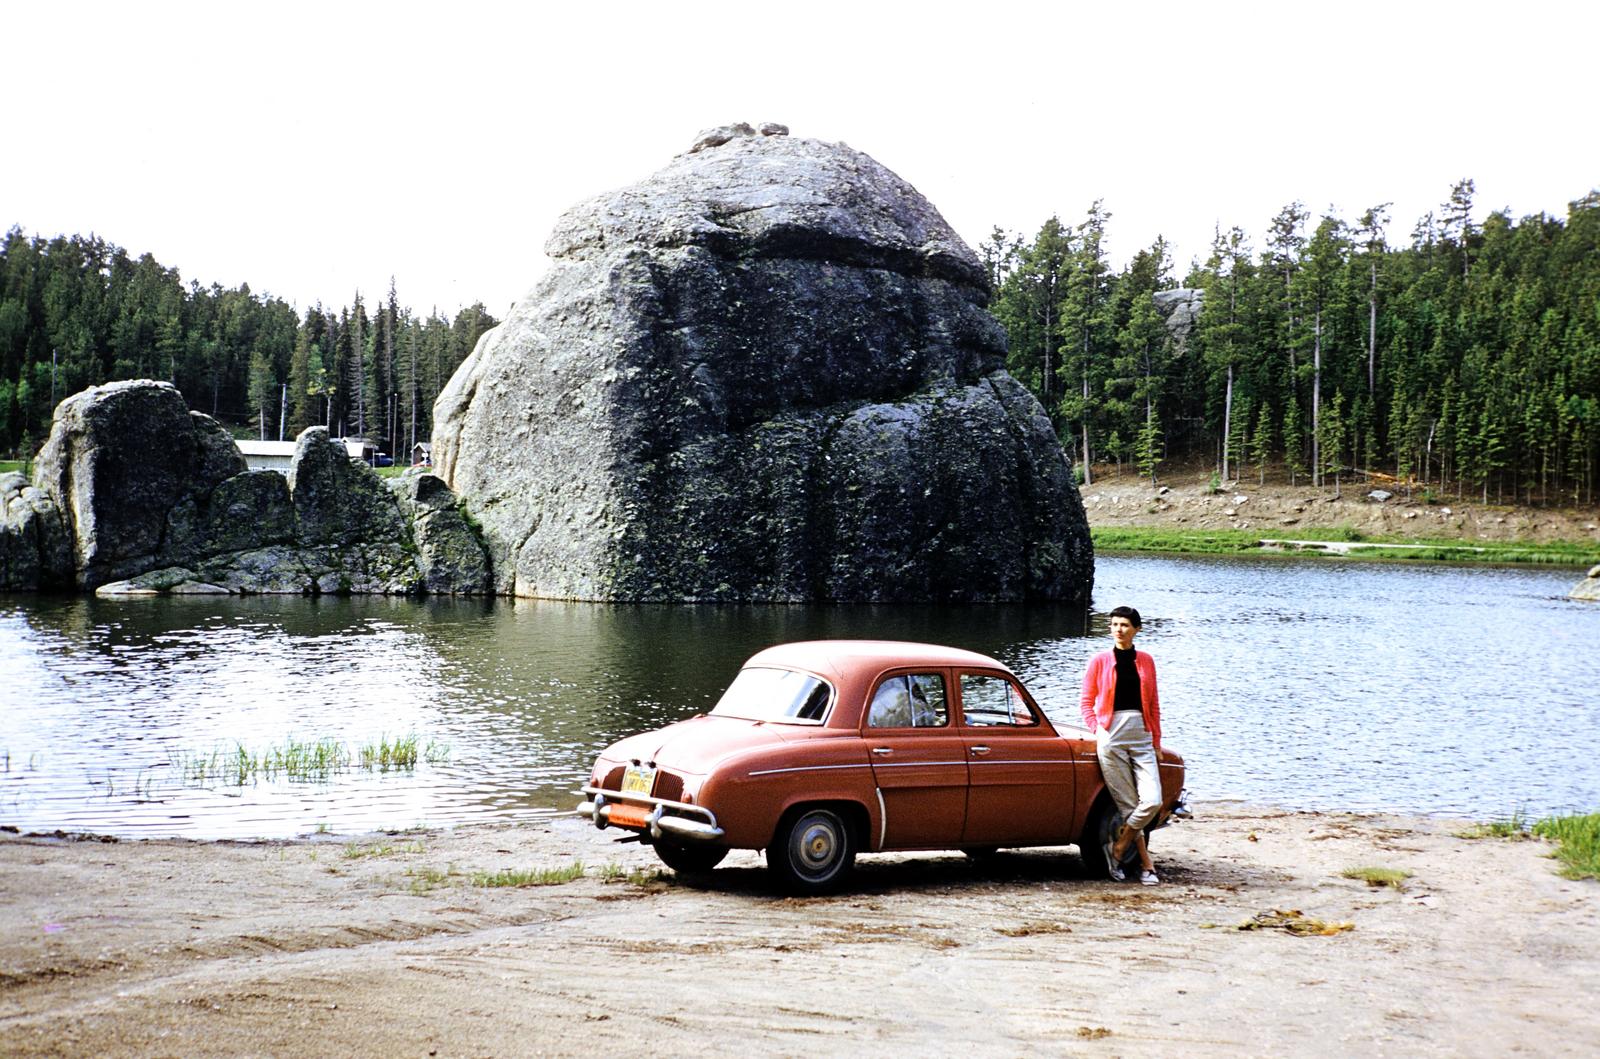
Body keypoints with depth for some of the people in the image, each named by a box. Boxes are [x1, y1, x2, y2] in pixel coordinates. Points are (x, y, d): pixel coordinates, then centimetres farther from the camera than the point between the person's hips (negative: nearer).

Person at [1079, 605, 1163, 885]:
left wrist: (1157, 743, 11)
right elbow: (1087, 702, 7)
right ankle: (1145, 864, 9)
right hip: (1111, 737, -2)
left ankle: (1117, 848, 8)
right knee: (1127, 804, -2)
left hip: (1142, 737, 3)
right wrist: (1097, 730, -5)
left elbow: (1154, 704, 14)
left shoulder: (1145, 661, 9)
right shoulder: (1100, 661, 2)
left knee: (1153, 801, -11)